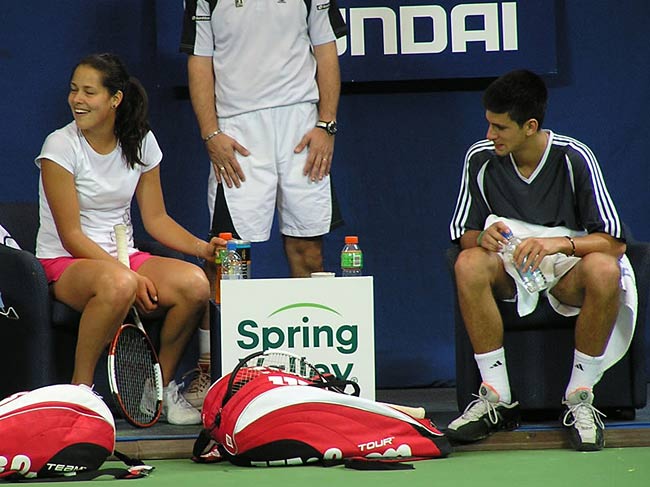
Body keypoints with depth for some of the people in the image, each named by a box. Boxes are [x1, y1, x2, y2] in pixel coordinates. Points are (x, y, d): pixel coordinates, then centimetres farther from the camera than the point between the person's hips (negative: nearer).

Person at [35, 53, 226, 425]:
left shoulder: (142, 143, 5)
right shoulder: (61, 146, -10)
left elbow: (156, 219, 9)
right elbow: (72, 236, -13)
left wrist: (203, 247, -8)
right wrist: (129, 273, -23)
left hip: (124, 257, 5)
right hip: (66, 263, -5)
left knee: (195, 283, -25)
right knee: (119, 284, -40)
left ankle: (161, 387, -6)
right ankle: (79, 390, -23)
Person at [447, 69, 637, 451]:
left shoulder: (573, 158, -13)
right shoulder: (481, 158, -5)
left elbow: (615, 242, -15)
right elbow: (464, 235, 0)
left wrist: (561, 243, -33)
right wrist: (483, 237, -24)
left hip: (569, 268, -2)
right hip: (510, 267, 2)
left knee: (604, 270, -36)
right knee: (469, 265, -32)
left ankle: (580, 398, -23)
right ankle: (497, 398, -25)